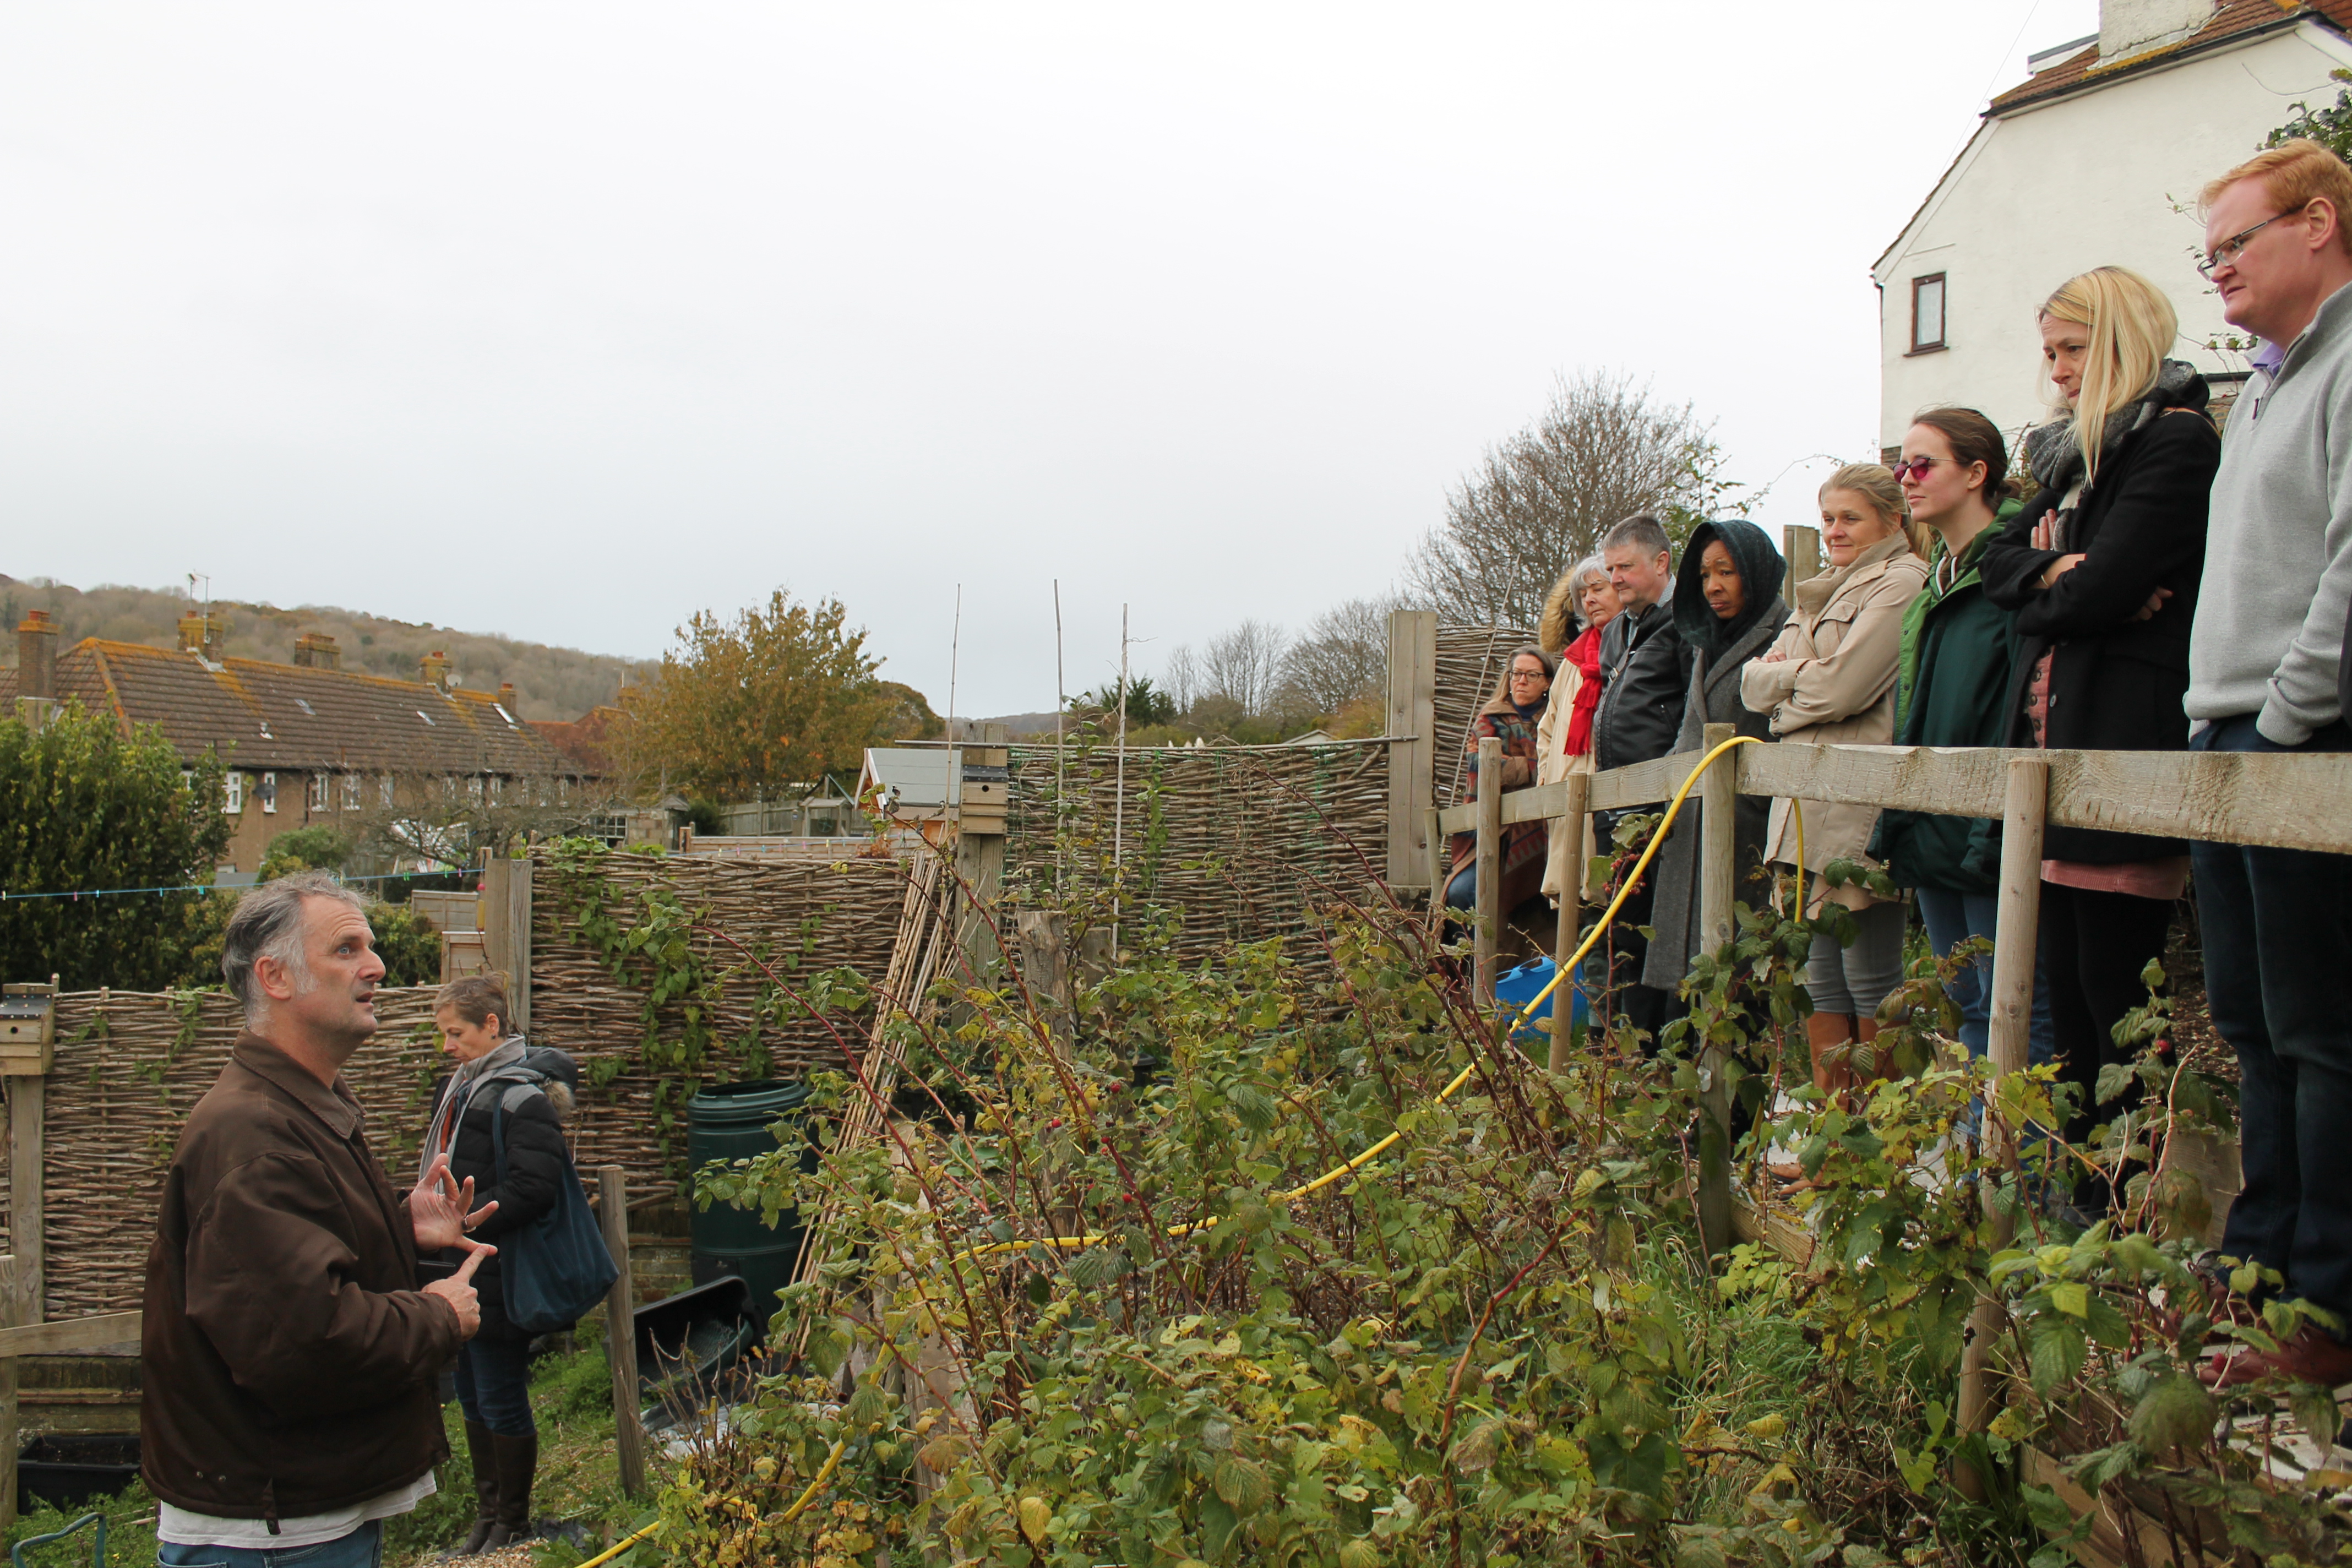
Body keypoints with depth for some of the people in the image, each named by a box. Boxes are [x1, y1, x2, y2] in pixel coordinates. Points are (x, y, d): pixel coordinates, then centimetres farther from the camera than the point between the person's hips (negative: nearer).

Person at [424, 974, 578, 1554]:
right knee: (472, 1398, 17)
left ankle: (514, 1526, 17)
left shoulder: (523, 1097, -17)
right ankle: (486, 1515, 30)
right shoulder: (458, 1087, 11)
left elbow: (533, 1190, -24)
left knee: (502, 1402, 2)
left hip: (500, 1279, -9)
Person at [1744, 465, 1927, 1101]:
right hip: (1808, 808, 9)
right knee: (1820, 976, 11)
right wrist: (1798, 672, -3)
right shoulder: (1822, 594, 22)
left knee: (1870, 979, -4)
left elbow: (1841, 687, -14)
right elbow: (1754, 685, 16)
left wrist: (1784, 677, 3)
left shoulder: (1901, 583, -5)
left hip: (1862, 808, -9)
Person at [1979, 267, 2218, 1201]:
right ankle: (2083, 1198, 17)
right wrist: (2057, 576, -7)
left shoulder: (2178, 440, -6)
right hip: (2058, 738, 9)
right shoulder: (2076, 452, 22)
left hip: (2124, 741, -9)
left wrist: (2043, 597, 4)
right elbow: (2001, 558, 13)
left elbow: (2098, 590, -16)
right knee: (2069, 988, 9)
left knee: (2114, 990, -7)